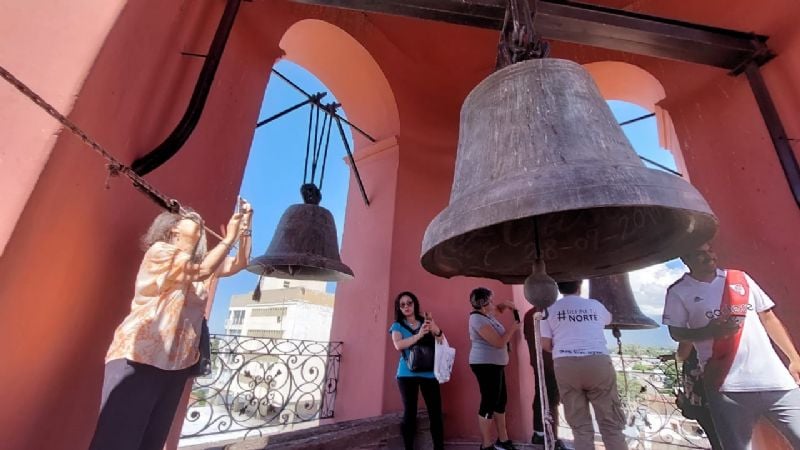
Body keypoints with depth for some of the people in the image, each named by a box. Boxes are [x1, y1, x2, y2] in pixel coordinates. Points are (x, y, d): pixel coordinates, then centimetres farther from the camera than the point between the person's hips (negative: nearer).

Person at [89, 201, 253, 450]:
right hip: (138, 357, -7)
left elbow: (240, 263, 11)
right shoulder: (159, 251, -5)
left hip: (177, 363, 7)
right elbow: (200, 271, -20)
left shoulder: (203, 260, 15)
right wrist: (229, 237, -16)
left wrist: (245, 228, 3)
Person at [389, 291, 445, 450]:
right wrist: (419, 335, -25)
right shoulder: (397, 326, 5)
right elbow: (398, 345, -12)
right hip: (407, 374, -1)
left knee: (435, 413, -2)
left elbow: (441, 343, 2)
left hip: (429, 372, 2)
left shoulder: (426, 322, 10)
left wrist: (436, 330, -21)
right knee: (409, 413, 2)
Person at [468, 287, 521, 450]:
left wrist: (505, 304, 6)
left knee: (501, 401, 16)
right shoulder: (478, 319, -23)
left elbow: (498, 309, 30)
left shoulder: (486, 314, 7)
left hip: (494, 364, 10)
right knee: (489, 403, -3)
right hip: (485, 364, -10)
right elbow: (499, 342, -25)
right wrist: (513, 328, -10)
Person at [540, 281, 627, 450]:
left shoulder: (550, 309, 7)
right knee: (611, 423, 11)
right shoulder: (595, 305, 12)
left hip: (565, 365, 0)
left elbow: (545, 344, 5)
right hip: (598, 362, 1)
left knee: (580, 426, 10)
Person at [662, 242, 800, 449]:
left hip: (776, 379, 3)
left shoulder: (740, 278, 9)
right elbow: (676, 333, 0)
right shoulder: (679, 292, -2)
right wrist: (709, 331, -16)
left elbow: (768, 317, 14)